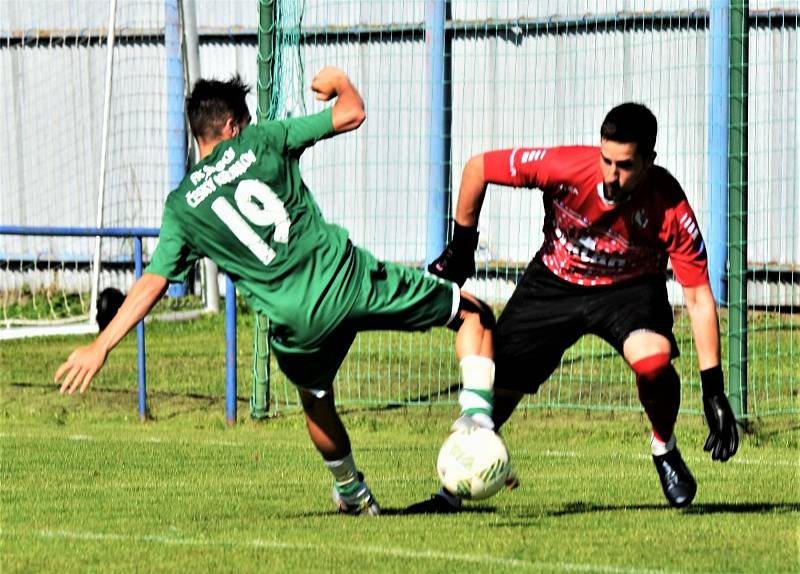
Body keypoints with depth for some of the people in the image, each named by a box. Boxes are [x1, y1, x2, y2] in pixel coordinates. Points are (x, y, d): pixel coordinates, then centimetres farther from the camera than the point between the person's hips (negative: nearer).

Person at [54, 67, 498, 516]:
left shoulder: (182, 206, 10)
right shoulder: (260, 142, 4)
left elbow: (152, 282, 6)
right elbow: (351, 114, 3)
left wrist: (100, 347, 9)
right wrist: (338, 81, 26)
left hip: (297, 322, 2)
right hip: (346, 278, -2)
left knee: (316, 402, 34)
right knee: (475, 314, 12)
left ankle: (352, 492, 48)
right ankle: (477, 412, -9)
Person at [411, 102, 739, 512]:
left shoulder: (669, 208, -30)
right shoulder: (563, 167, -30)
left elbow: (698, 298, -24)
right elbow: (477, 168, -14)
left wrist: (714, 390, -27)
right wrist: (461, 250, -5)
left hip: (629, 288, -2)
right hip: (554, 281, 2)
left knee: (654, 359, -32)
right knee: (497, 385, -2)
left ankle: (665, 451, -2)